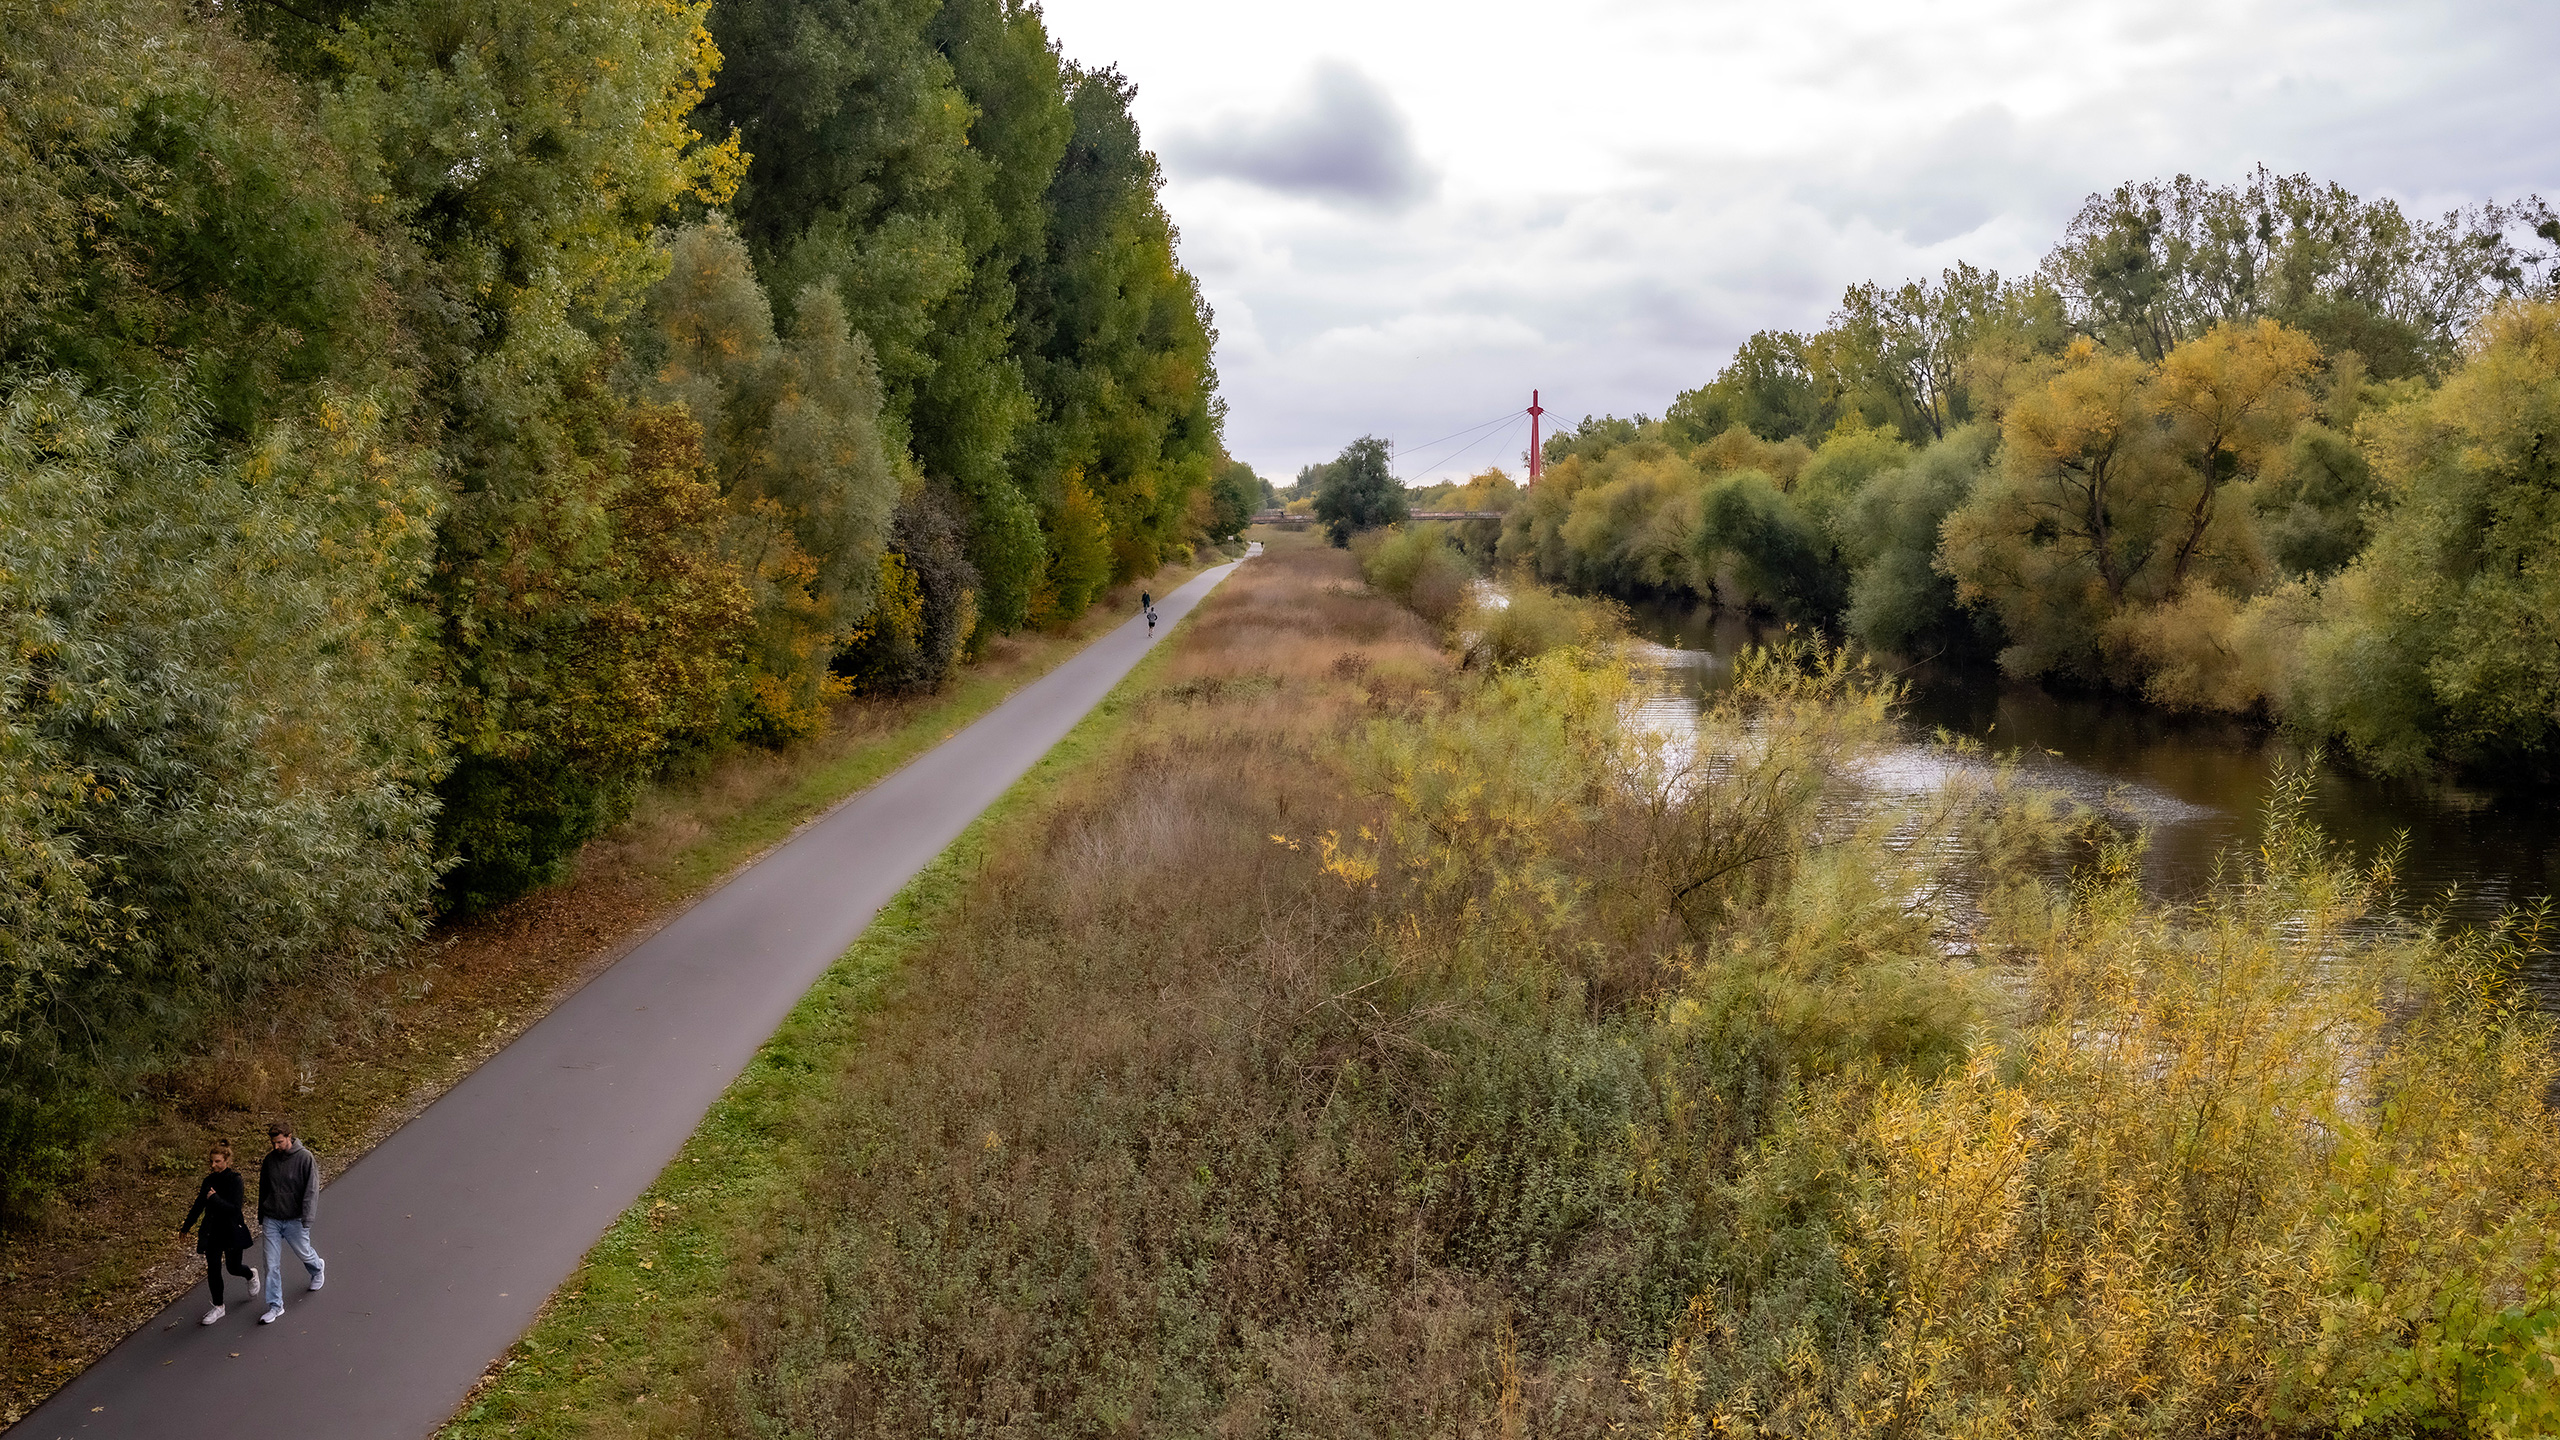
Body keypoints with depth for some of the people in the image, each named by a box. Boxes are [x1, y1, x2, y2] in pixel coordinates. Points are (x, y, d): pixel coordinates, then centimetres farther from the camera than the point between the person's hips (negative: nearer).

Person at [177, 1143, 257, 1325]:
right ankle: (218, 1307, 19)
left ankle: (251, 1276, 41)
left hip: (232, 1231, -5)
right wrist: (186, 1226, 20)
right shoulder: (209, 1180, 3)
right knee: (213, 1270, 5)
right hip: (212, 1231, 5)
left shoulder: (235, 1180, -15)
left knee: (233, 1267, 6)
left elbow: (235, 1208, -22)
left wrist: (215, 1199, -26)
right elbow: (199, 1205, 16)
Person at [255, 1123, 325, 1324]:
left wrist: (307, 1218, -19)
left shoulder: (305, 1158, -12)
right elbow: (263, 1190, 13)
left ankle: (317, 1268, 49)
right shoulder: (269, 1160, 1)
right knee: (272, 1264, 1)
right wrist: (261, 1218, 17)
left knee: (304, 1253, 14)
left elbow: (311, 1190, -13)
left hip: (295, 1220, -3)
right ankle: (275, 1306, 9)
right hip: (272, 1220, 3)